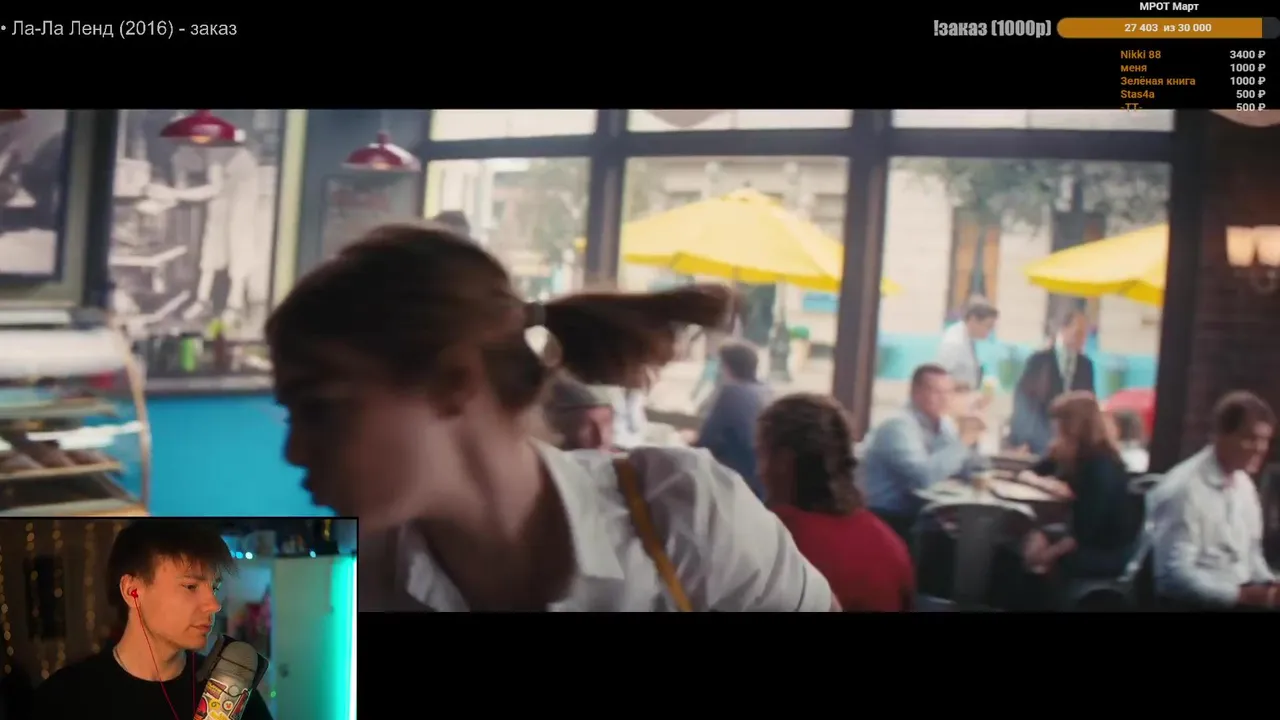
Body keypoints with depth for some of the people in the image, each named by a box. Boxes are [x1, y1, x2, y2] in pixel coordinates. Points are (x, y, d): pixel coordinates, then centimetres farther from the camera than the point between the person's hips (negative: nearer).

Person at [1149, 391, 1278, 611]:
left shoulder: (1243, 484, 8)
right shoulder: (1184, 489, -16)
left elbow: (1251, 553, 17)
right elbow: (1177, 574, -19)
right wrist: (1246, 595, -22)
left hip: (1240, 594, 7)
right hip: (1194, 601, -7)